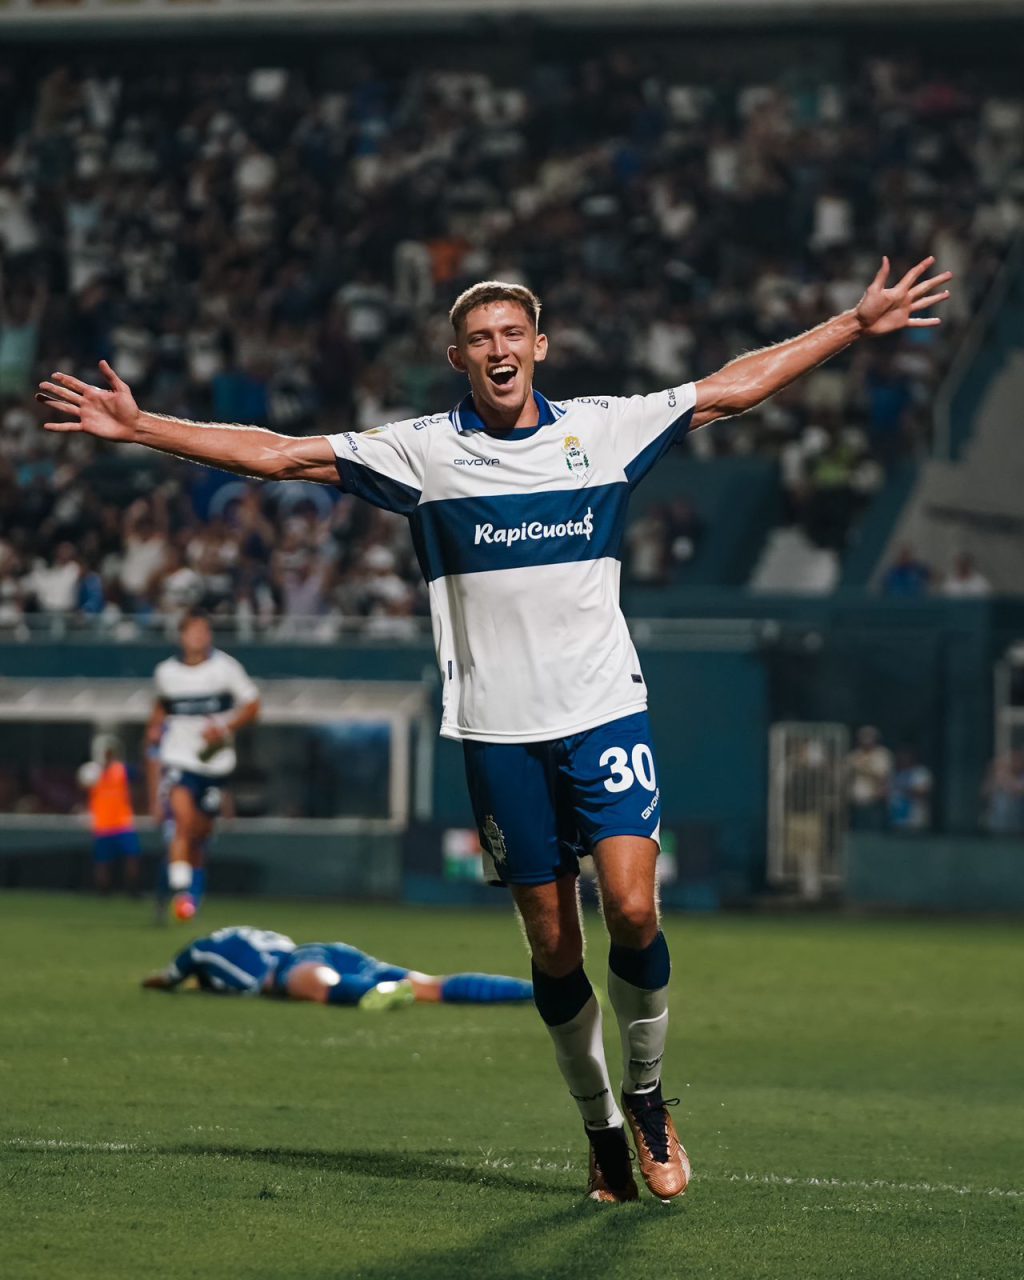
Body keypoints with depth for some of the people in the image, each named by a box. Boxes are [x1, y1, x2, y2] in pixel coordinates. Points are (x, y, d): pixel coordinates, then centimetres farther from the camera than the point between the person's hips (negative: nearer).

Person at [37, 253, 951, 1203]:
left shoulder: (605, 428, 4)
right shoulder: (424, 450, 1)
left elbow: (738, 384, 10)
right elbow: (277, 454, 0)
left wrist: (858, 323, 7)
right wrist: (138, 427, -6)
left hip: (605, 711, 0)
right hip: (499, 729, 0)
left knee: (632, 907, -15)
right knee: (553, 945, 3)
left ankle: (647, 1096, 7)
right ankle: (600, 1128, 18)